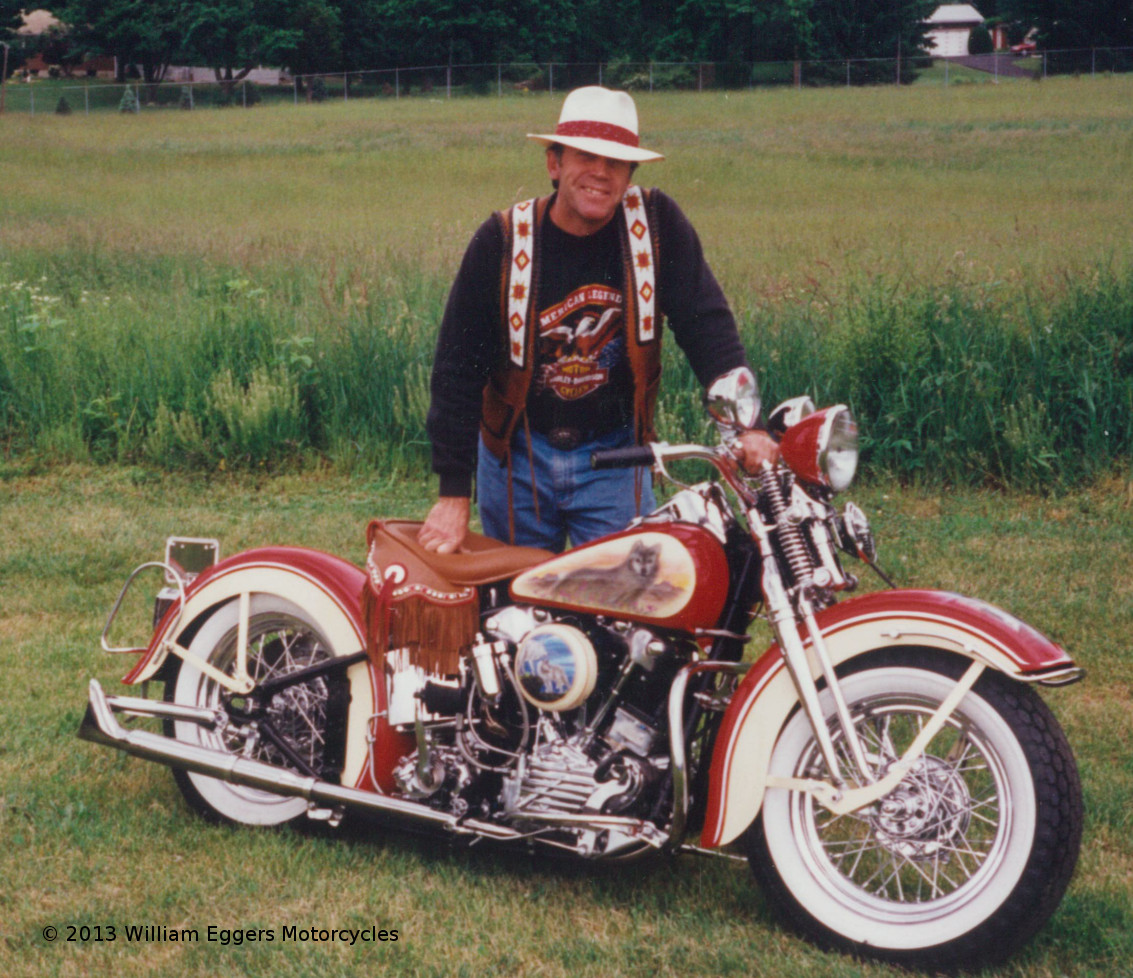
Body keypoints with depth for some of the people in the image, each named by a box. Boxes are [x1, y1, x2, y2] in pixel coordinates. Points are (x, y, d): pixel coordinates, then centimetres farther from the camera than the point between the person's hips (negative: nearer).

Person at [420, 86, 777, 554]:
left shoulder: (657, 224, -9)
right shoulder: (503, 240, -11)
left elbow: (706, 325, -11)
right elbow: (458, 367, -9)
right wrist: (453, 493, -12)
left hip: (614, 456, 0)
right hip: (516, 457, 0)